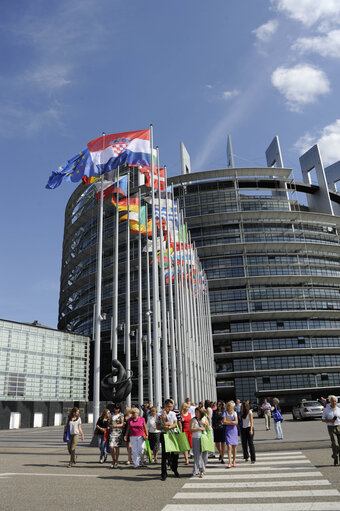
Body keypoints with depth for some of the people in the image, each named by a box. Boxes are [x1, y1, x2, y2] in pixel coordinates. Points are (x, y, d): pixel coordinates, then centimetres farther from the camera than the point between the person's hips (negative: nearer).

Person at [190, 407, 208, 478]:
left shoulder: (204, 418, 6)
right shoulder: (193, 419, 1)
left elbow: (208, 428, 5)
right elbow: (191, 429, -8)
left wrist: (204, 423, -11)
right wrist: (200, 428, -15)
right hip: (196, 438, -1)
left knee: (204, 454, 4)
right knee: (197, 454, -5)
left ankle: (203, 467, 24)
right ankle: (201, 470, 0)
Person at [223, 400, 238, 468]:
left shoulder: (234, 413, 8)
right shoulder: (225, 412, 4)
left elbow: (236, 422, -2)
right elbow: (224, 422, -6)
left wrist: (228, 422, -11)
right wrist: (232, 422, -9)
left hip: (234, 430, 2)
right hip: (228, 430, -2)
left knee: (234, 447, 5)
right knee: (229, 446, -10)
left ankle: (234, 461, 18)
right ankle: (229, 462, -8)